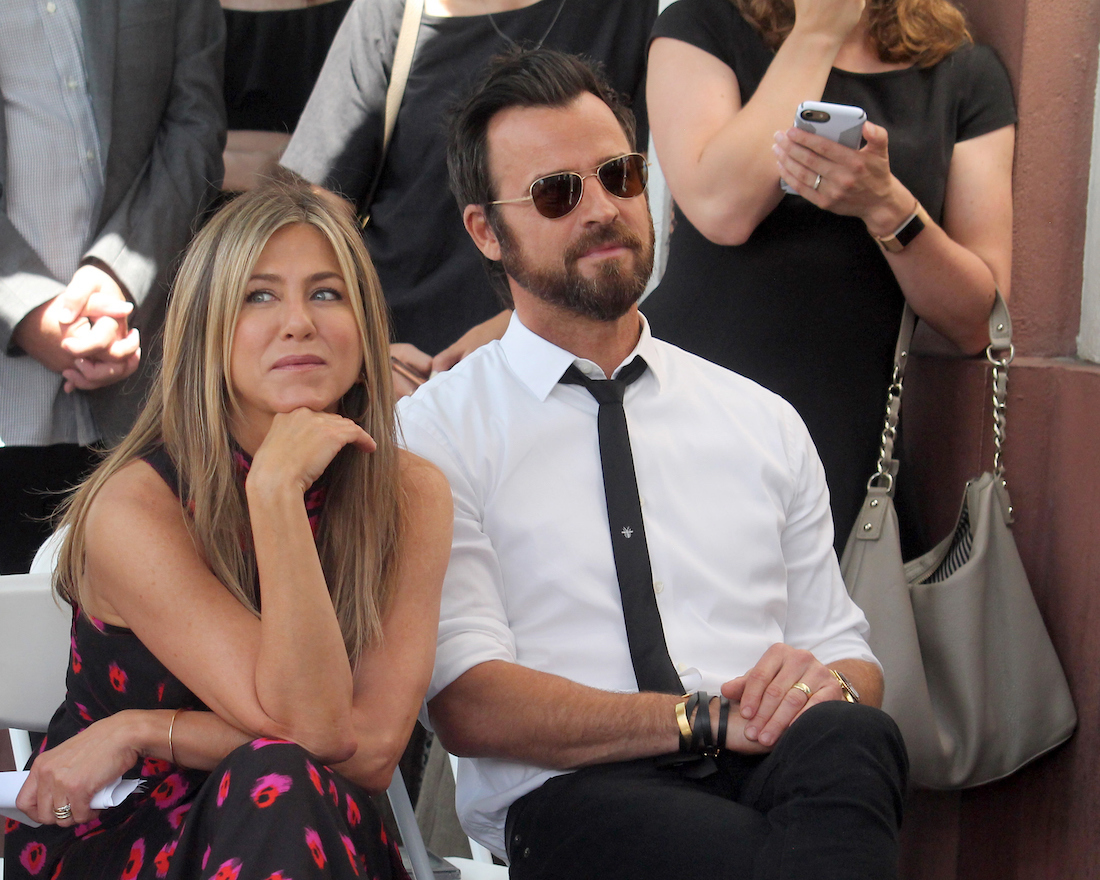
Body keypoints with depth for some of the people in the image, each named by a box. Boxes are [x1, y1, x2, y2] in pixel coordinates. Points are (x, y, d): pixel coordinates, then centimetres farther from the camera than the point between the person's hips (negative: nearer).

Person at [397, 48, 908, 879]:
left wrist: (827, 686, -7)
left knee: (850, 741, -33)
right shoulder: (435, 431, 6)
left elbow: (851, 656, 20)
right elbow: (468, 702, -5)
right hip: (573, 801, -5)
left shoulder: (764, 421, 20)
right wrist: (705, 717, -15)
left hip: (783, 775, 5)